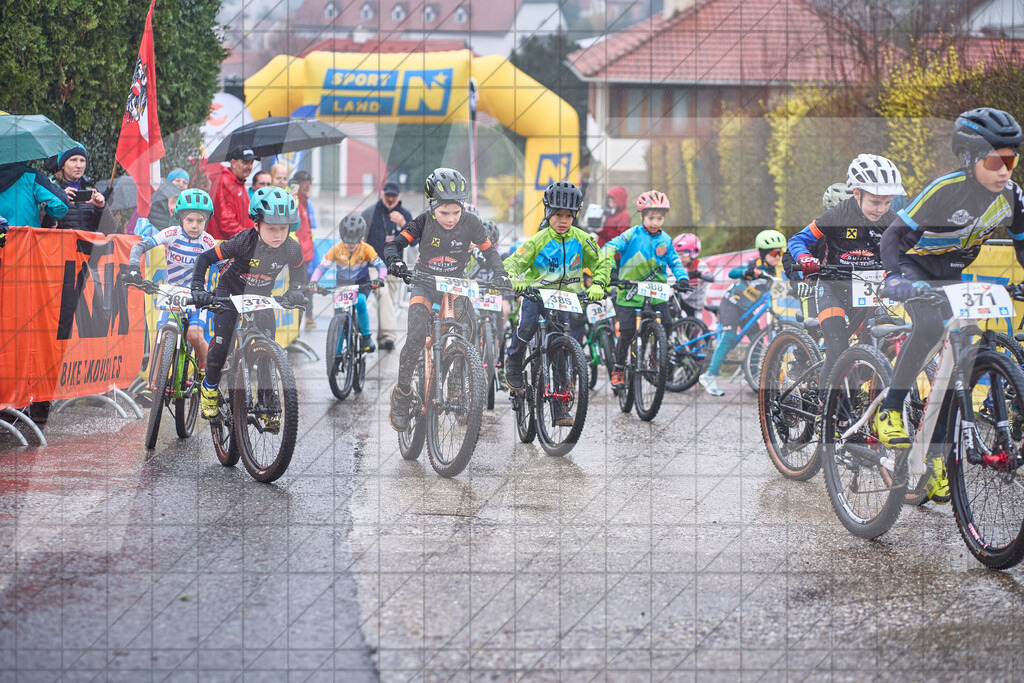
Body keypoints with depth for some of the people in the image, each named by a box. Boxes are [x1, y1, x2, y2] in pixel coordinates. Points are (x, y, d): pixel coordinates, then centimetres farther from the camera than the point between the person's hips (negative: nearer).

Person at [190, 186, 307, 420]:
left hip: (261, 296, 3)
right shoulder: (244, 242, -31)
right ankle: (209, 388, 16)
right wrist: (198, 289, -33)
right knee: (221, 344, -11)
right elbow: (205, 259, -23)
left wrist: (295, 291, -16)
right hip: (230, 292, -3)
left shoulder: (292, 249, -21)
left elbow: (297, 272, 3)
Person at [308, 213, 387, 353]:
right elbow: (322, 267, -13)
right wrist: (313, 282, -30)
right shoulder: (336, 249, -11)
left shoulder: (366, 249, -14)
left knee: (360, 301, -34)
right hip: (342, 285, 2)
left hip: (361, 285, -2)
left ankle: (366, 336, -19)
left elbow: (381, 265, -19)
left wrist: (380, 278, -41)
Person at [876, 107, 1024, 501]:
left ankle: (936, 461, 6)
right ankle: (890, 409, -23)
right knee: (931, 326, -36)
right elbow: (894, 236, -26)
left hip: (951, 277, 6)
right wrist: (899, 279, -42)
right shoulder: (946, 190, -28)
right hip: (914, 268, -6)